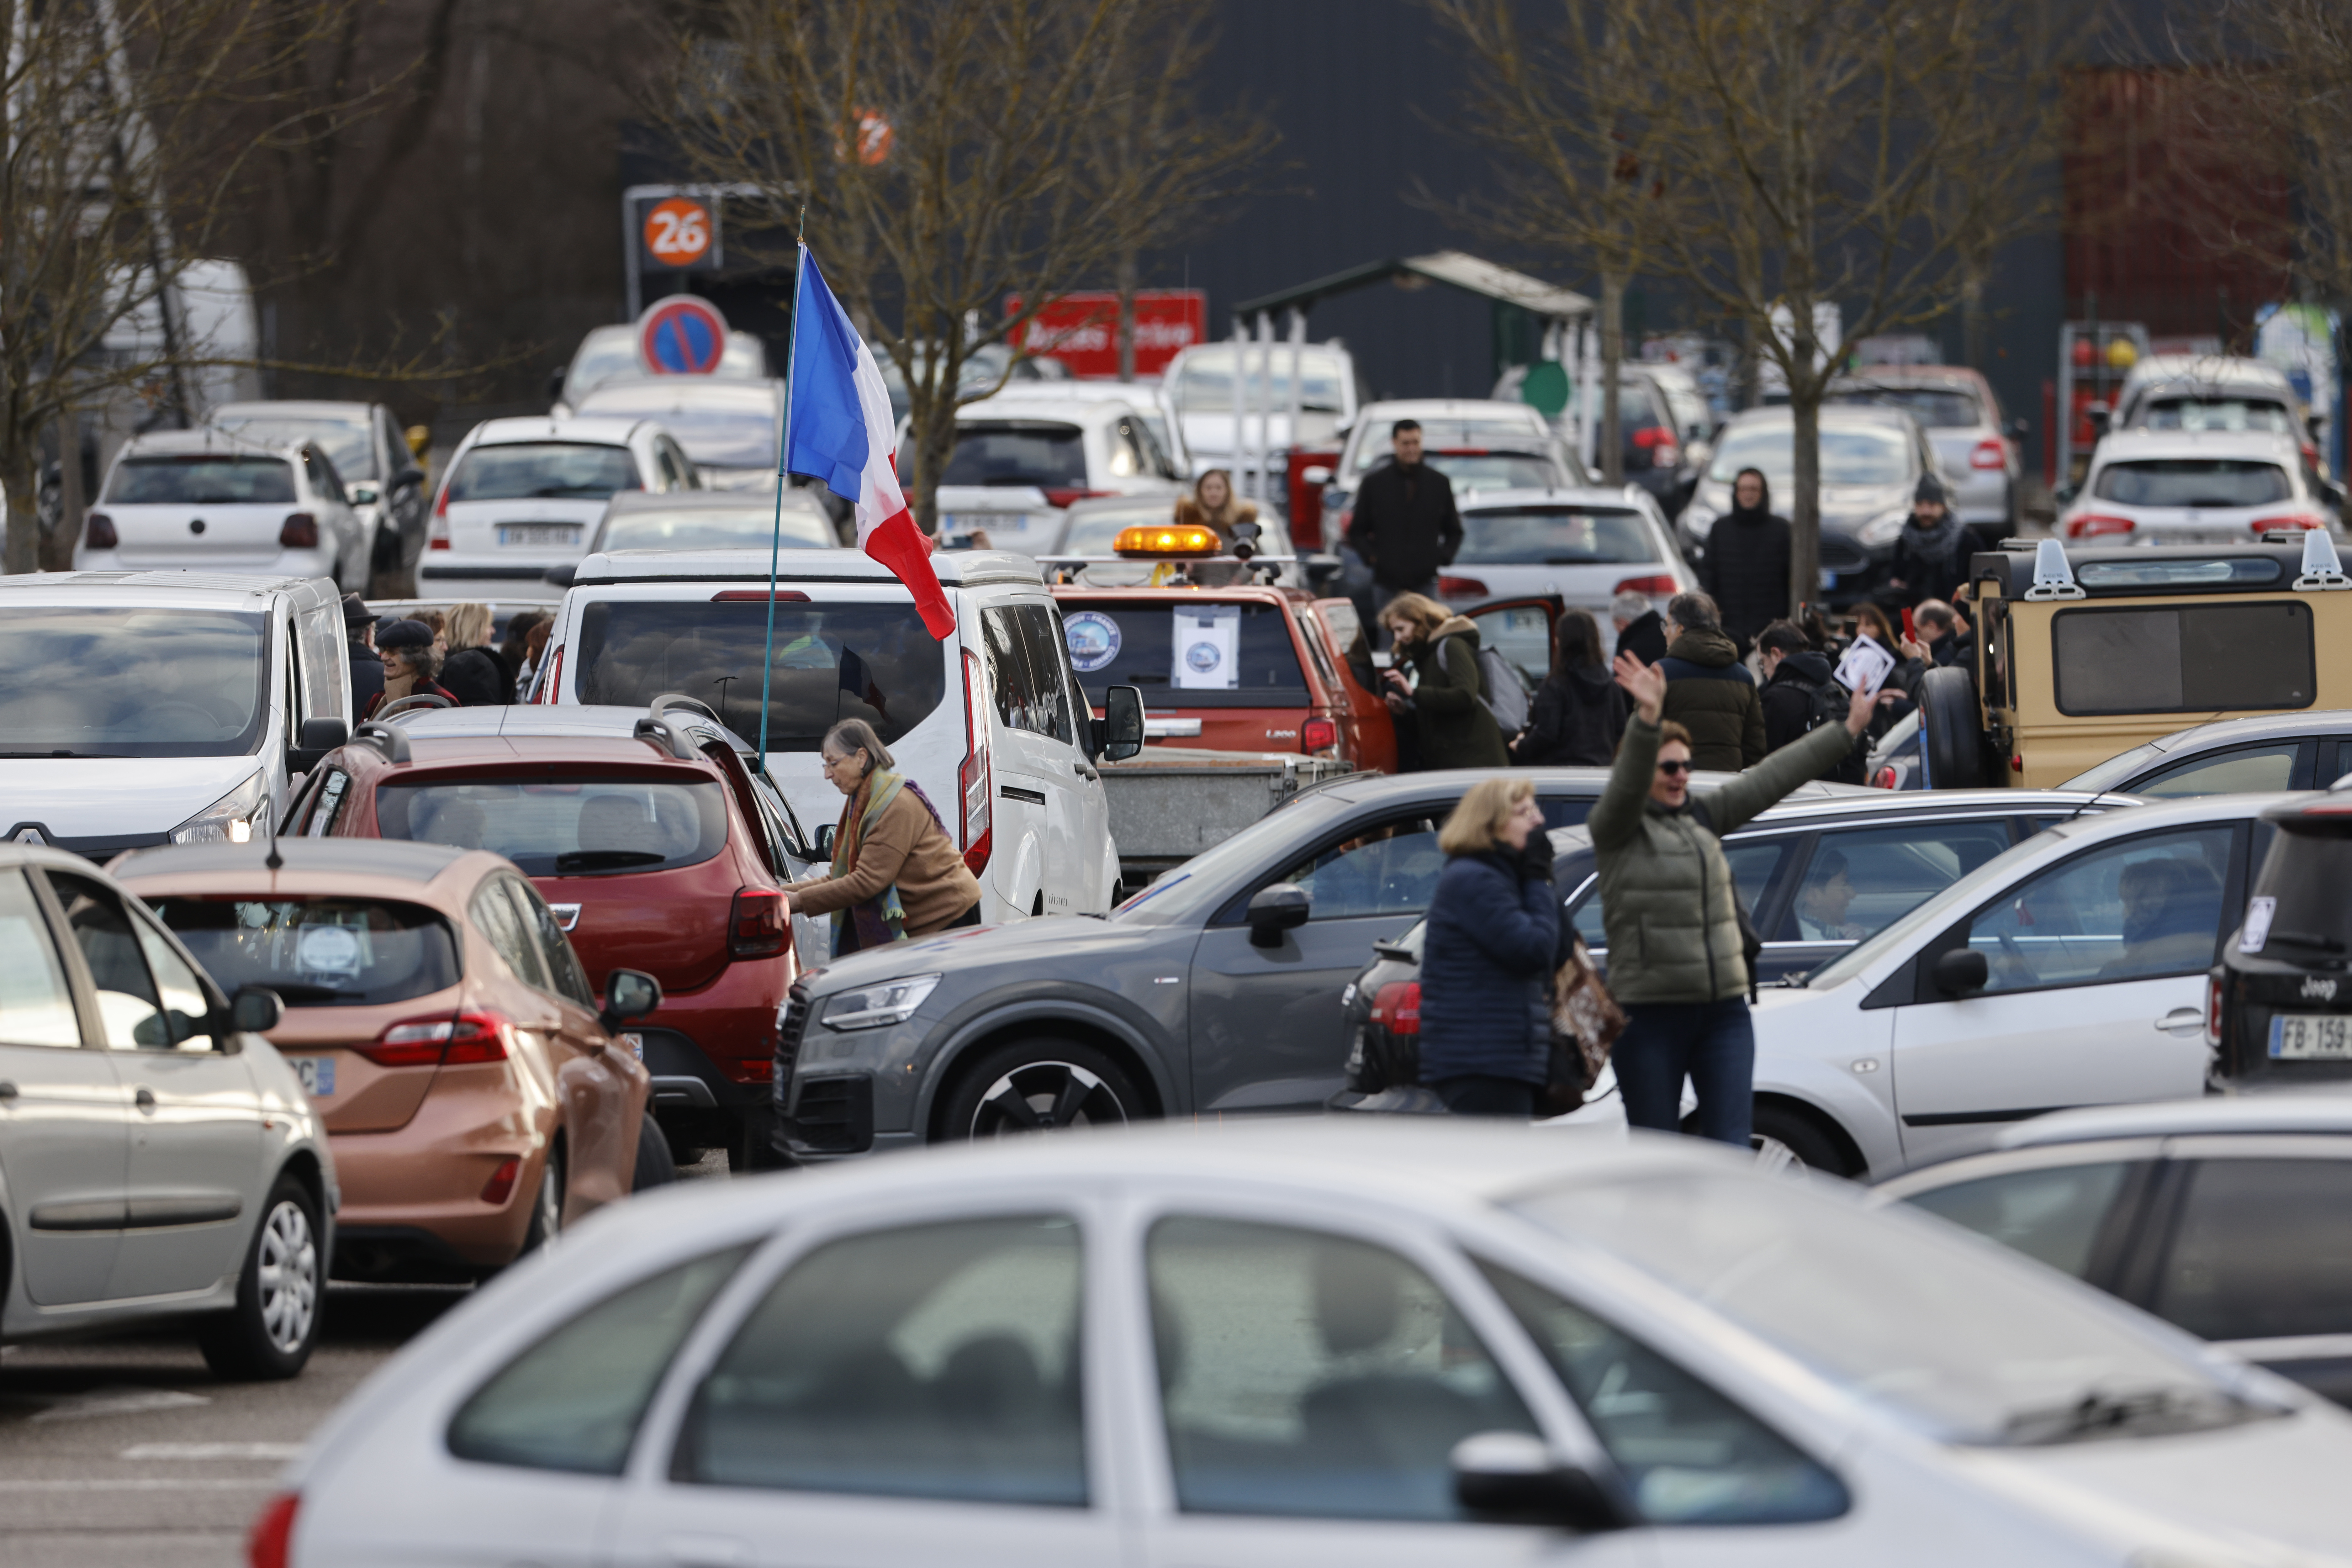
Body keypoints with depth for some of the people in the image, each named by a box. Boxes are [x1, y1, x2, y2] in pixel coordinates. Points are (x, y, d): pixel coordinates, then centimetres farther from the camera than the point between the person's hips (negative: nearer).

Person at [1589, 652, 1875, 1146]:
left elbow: (1772, 778, 19)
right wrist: (1648, 720, -43)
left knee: (1731, 1153, -2)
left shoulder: (1702, 817, 14)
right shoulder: (1616, 828, -5)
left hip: (1724, 1011, 5)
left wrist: (1847, 732, 21)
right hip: (1650, 1013, -5)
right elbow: (1628, 784, -25)